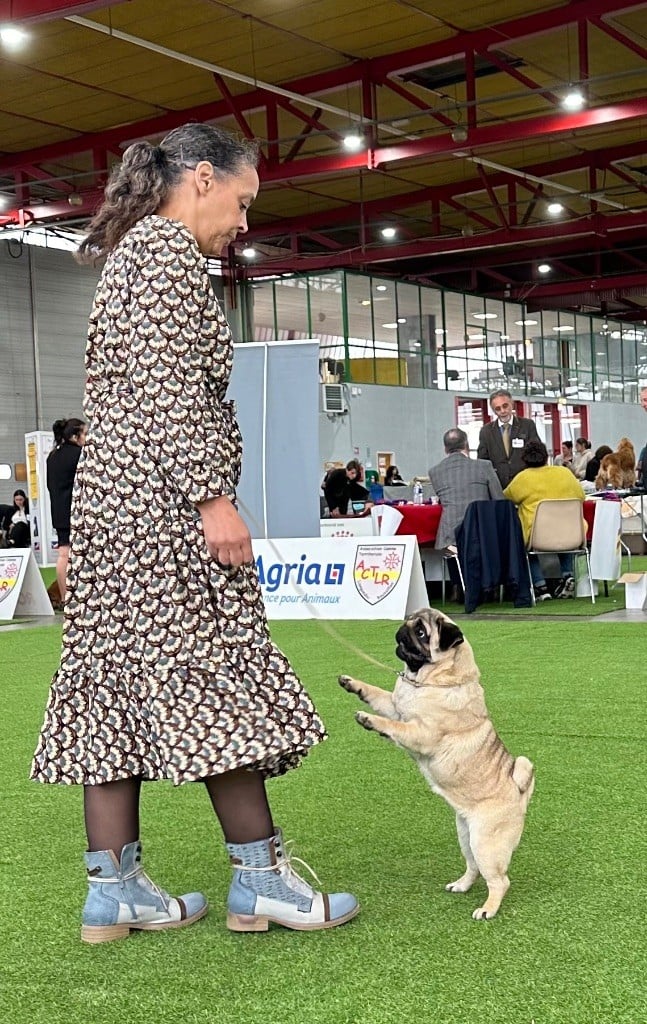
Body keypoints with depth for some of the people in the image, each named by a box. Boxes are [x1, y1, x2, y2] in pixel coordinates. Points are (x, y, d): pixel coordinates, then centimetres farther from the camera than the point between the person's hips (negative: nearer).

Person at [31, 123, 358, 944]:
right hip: (162, 498, -10)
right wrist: (214, 498, -21)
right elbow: (169, 383, -18)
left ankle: (112, 888, 7)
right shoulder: (168, 244, -7)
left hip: (107, 502, 10)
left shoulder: (129, 251, 24)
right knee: (218, 674, -7)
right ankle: (260, 877, -1)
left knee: (116, 679, 5)